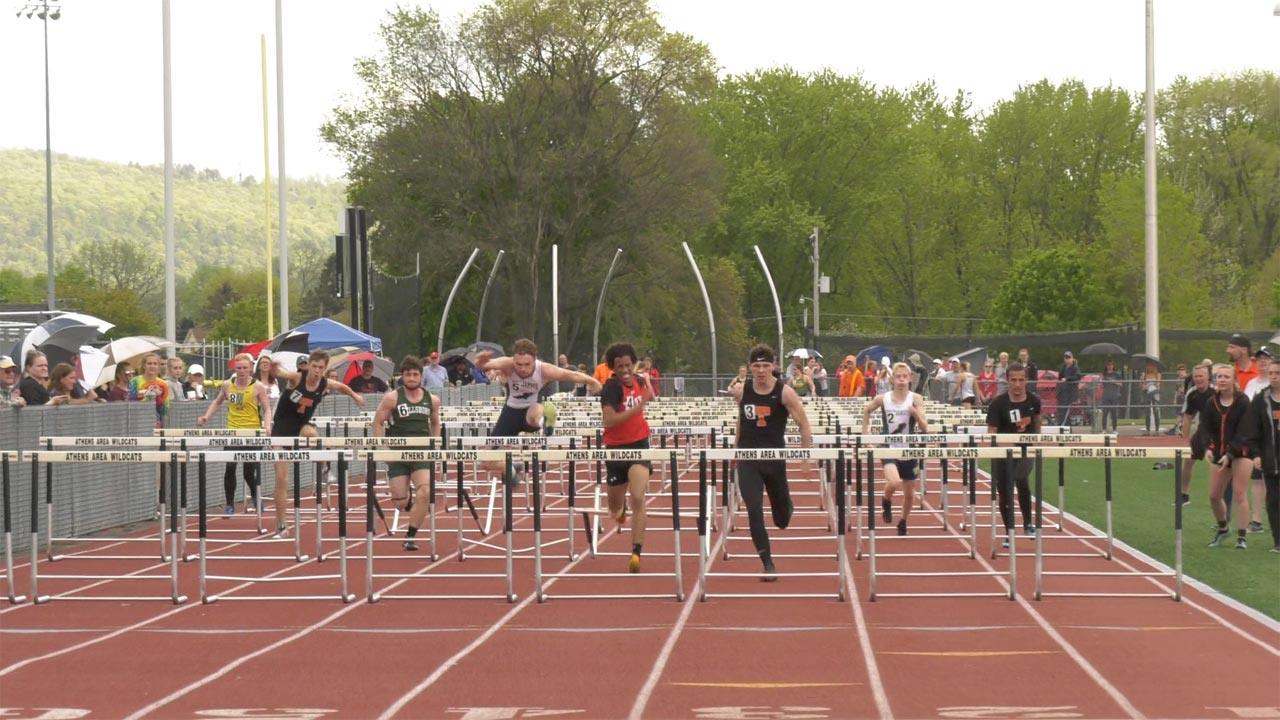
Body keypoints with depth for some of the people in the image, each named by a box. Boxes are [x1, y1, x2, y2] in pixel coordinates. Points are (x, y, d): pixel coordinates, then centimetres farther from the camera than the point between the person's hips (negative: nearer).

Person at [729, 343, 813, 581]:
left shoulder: (784, 393, -11)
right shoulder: (741, 391, -3)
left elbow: (803, 425, -7)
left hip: (775, 457, -1)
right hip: (748, 460, 1)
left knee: (782, 520, 11)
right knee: (754, 512, -13)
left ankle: (786, 507, 50)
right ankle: (768, 565, -6)